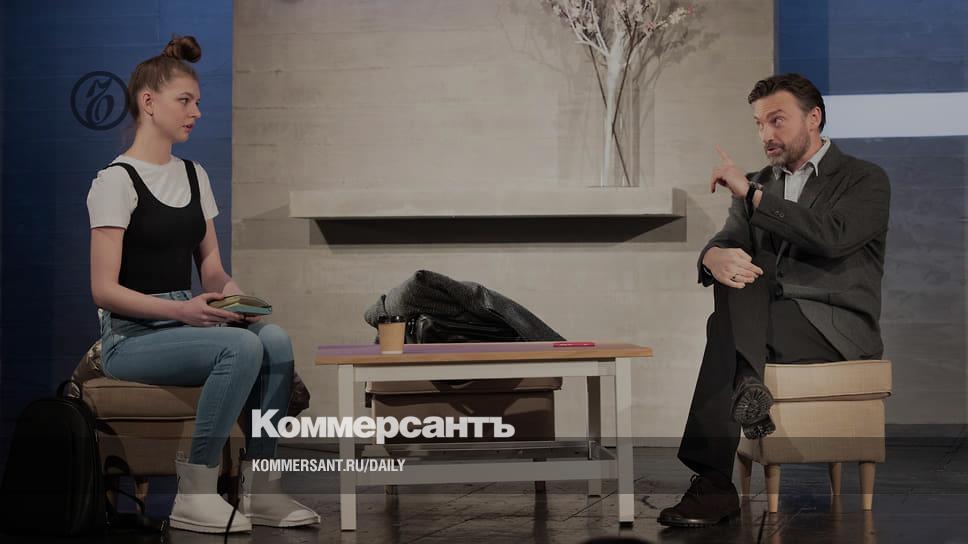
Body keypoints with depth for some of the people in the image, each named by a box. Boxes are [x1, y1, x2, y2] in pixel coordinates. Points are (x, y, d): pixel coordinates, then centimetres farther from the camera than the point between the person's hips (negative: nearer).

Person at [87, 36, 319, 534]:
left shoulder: (194, 176, 14)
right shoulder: (116, 182, -8)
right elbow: (104, 289, -13)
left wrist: (228, 290, -8)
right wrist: (181, 310, -25)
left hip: (187, 320, 6)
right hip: (133, 335, -6)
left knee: (275, 339, -23)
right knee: (241, 348, -31)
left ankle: (261, 488, -18)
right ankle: (194, 492, -22)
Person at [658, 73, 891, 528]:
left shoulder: (866, 180, 2)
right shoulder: (759, 185, 19)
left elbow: (831, 236, -18)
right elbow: (727, 242, 5)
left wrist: (751, 193, -19)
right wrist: (715, 257, -21)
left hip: (836, 328, -5)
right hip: (770, 321, 5)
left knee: (728, 322, -31)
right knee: (735, 276, -29)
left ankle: (713, 481, -33)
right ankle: (747, 389, -40)